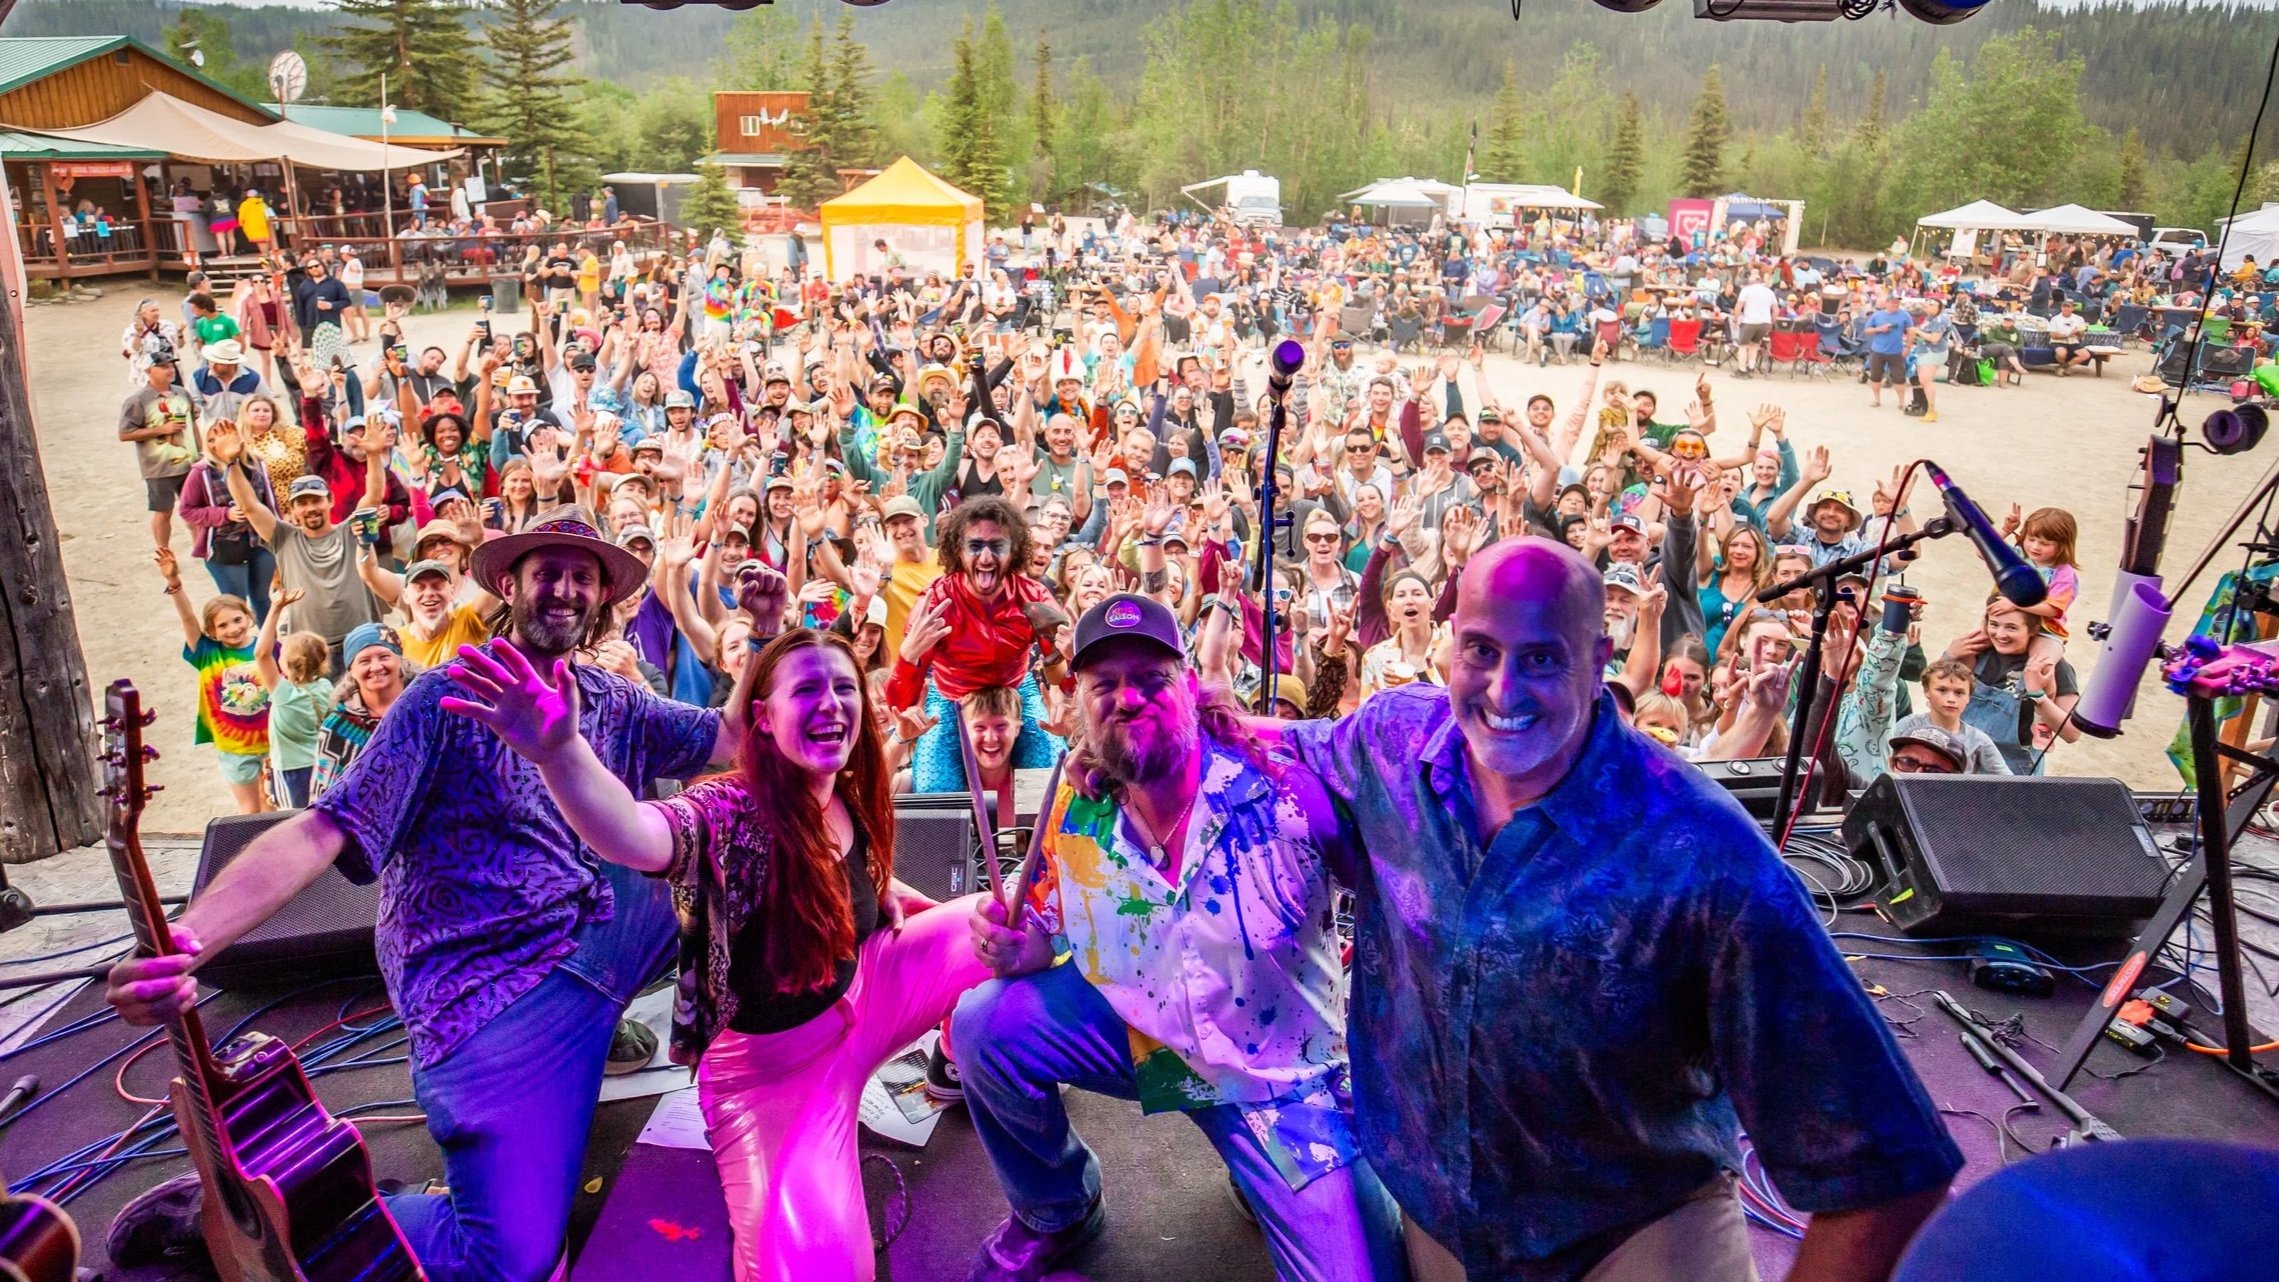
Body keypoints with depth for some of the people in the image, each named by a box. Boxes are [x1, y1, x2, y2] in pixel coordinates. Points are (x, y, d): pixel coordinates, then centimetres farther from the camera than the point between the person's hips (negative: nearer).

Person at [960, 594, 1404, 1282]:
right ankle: (1056, 1214, 13)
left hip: (1277, 1068, -2)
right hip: (1135, 1027, 3)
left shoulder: (1281, 783, -24)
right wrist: (1024, 946, -17)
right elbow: (1054, 925, 5)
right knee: (984, 1026, -17)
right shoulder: (1076, 809, -10)